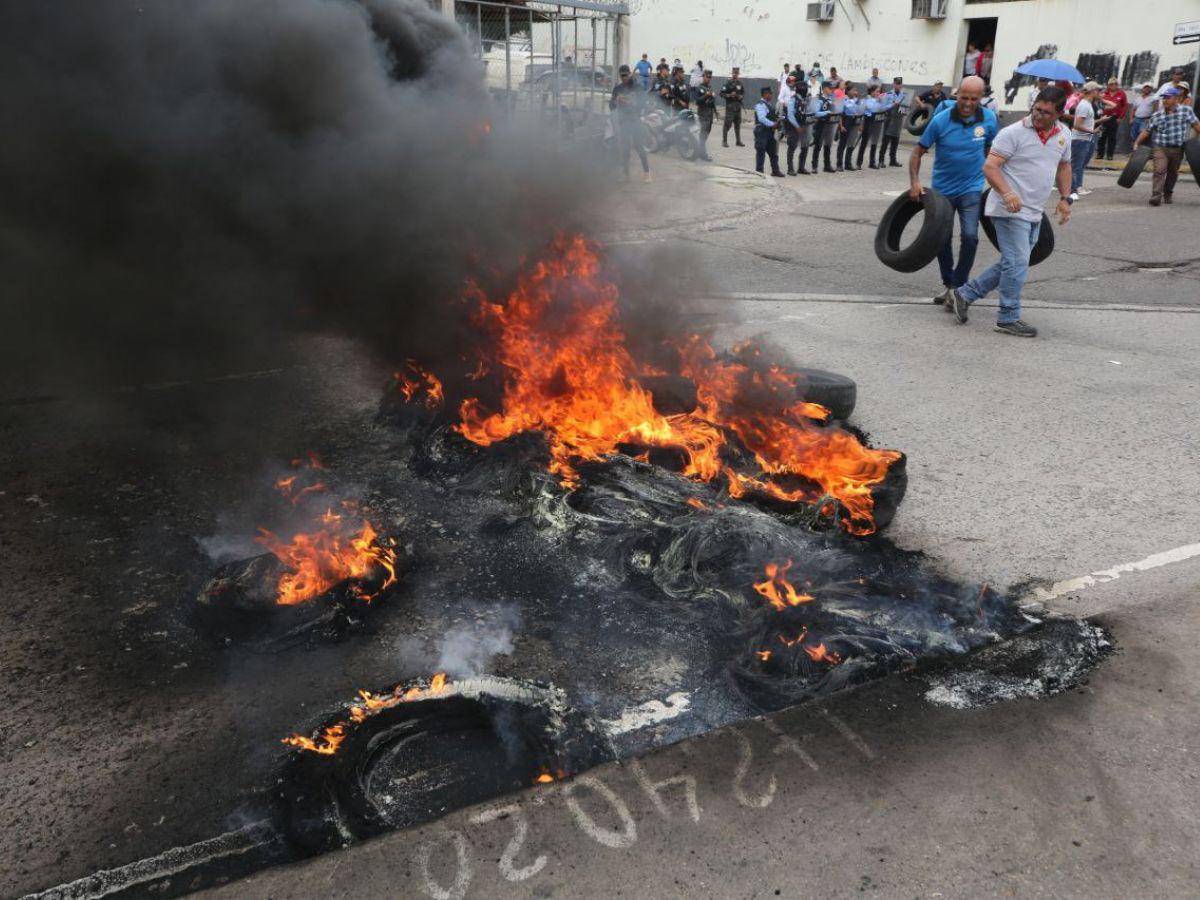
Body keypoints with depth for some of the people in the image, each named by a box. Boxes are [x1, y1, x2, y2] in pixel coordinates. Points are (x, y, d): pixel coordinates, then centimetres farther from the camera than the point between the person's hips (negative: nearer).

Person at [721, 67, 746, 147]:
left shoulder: (740, 84, 11)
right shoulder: (728, 83, -5)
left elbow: (743, 93, 19)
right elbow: (722, 94, -6)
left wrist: (741, 96, -2)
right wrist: (729, 95, -18)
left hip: (738, 107, 6)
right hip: (730, 106, -6)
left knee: (738, 124, 11)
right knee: (727, 124, -9)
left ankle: (738, 141, 19)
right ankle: (724, 141, -4)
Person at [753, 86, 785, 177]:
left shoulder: (770, 104, 15)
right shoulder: (760, 105, -13)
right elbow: (762, 118, -24)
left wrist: (777, 122, 4)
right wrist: (772, 124, -22)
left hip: (770, 131, 9)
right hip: (762, 131, -9)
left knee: (773, 151, 12)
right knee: (761, 151, -3)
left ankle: (775, 170, 20)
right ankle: (759, 171, 4)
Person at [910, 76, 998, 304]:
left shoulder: (989, 119, -8)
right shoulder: (941, 120, -14)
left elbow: (992, 150, 9)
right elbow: (918, 152, -6)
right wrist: (914, 182, -16)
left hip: (971, 188, 0)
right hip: (942, 189, 1)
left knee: (969, 236, -16)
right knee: (942, 239, 12)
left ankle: (959, 286, -2)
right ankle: (947, 284, 32)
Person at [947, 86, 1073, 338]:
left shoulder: (1063, 135, 10)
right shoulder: (1014, 133, -12)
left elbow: (1064, 166, 25)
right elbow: (990, 167, -17)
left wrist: (1065, 199, 15)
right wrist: (1006, 193, -32)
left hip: (1034, 213, 8)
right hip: (1011, 210, -8)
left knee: (1011, 265, 12)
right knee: (1017, 263, -8)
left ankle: (963, 294, 21)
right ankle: (1009, 318, 3)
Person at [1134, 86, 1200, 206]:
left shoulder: (1186, 110, -3)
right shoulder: (1157, 115, -1)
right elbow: (1147, 131, 3)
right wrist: (1136, 143, -6)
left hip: (1178, 149, 1)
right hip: (1160, 148, -1)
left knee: (1173, 173, 15)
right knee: (1159, 171, -17)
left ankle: (1168, 194, 33)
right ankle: (1156, 196, -22)